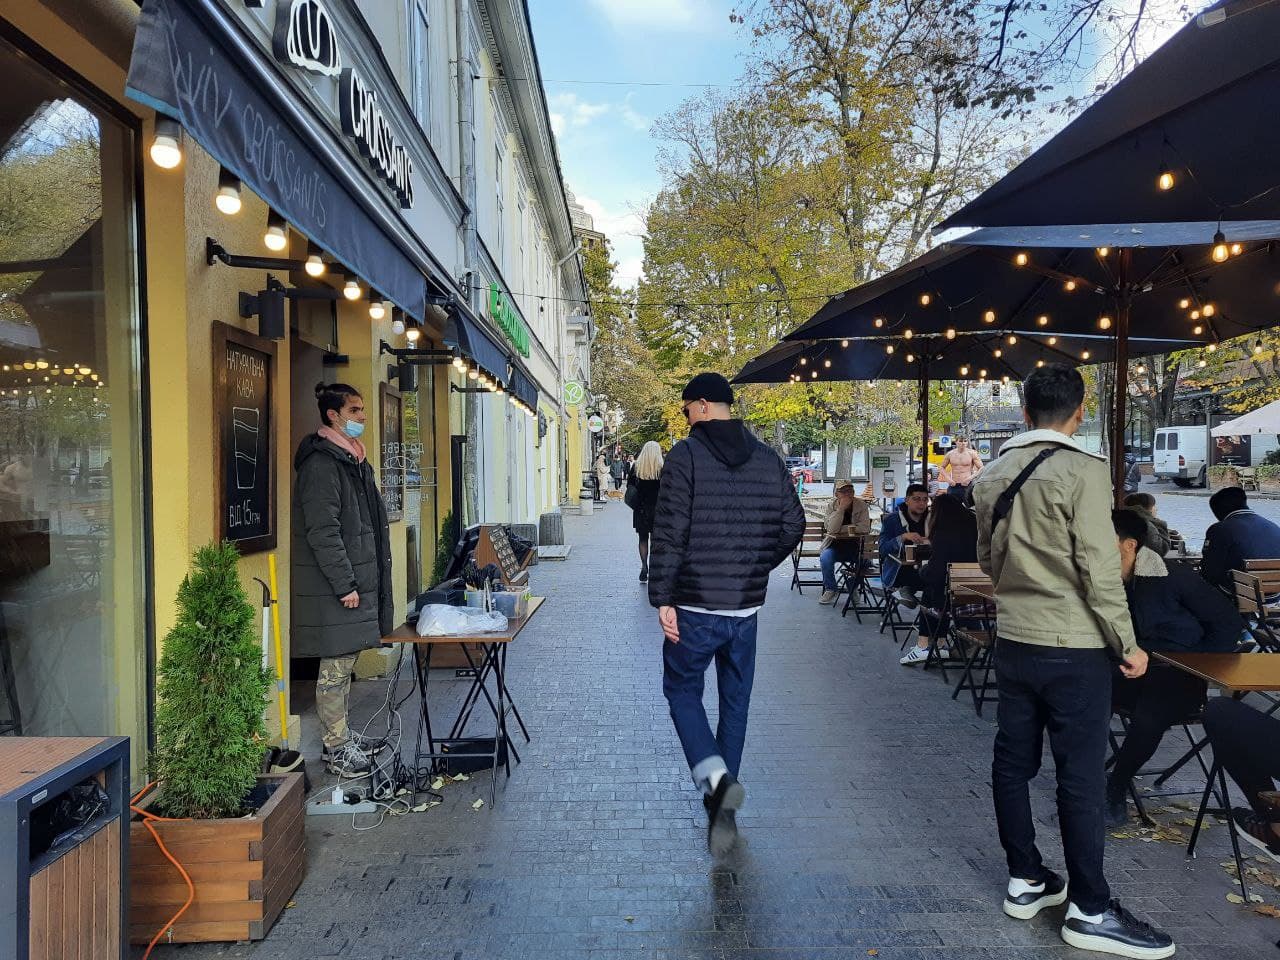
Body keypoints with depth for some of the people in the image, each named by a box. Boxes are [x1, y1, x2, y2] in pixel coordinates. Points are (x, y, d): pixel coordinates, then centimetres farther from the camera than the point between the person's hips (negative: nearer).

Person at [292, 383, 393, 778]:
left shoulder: (353, 459, 16)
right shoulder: (321, 464, -15)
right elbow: (322, 533, -21)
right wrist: (345, 584, -20)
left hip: (357, 581, 10)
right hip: (334, 587, -10)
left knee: (345, 664, 17)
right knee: (336, 668, -1)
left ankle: (340, 735, 28)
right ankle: (335, 748, 9)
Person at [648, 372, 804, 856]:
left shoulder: (685, 455, -10)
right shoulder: (769, 459, 5)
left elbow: (669, 533, -15)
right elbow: (793, 525, 9)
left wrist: (661, 598, -11)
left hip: (695, 606, -4)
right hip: (746, 607, 5)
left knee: (682, 690, 13)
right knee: (735, 702, 16)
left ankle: (715, 776, -9)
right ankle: (721, 805, 24)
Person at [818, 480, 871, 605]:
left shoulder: (861, 506, -3)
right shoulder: (832, 506, -2)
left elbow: (865, 528, -18)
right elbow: (831, 529, -17)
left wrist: (841, 529, -16)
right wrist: (841, 508, -23)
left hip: (856, 545, 1)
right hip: (835, 545, -1)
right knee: (825, 557, -29)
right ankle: (830, 590, -6)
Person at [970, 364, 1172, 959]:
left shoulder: (992, 476, 5)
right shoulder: (1083, 471, -14)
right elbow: (1099, 569, -17)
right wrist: (1127, 644, -8)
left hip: (1012, 641, 6)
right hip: (1073, 647, -6)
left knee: (1012, 761, 13)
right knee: (1081, 777, 2)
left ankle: (1026, 881, 25)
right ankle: (1090, 912, 12)